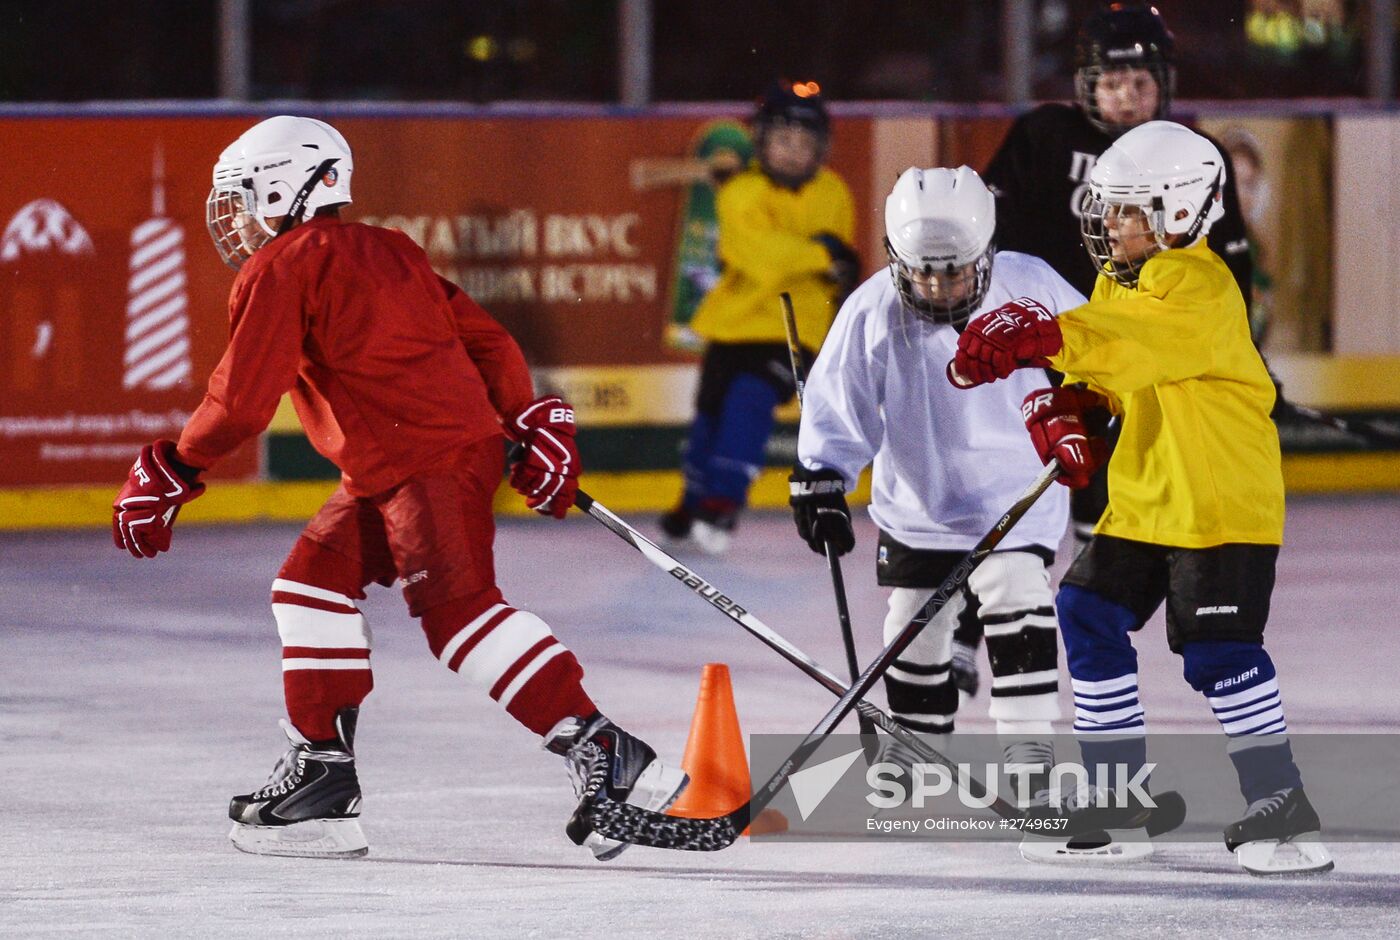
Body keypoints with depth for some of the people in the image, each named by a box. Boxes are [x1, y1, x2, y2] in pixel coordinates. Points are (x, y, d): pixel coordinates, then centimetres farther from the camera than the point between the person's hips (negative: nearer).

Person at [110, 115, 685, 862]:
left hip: (432, 459, -10)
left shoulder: (279, 269, -3)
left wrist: (171, 471, 4)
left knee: (459, 609, -18)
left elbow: (241, 401, -8)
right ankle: (322, 774, 17)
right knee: (312, 583, 15)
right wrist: (530, 420, 18)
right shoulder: (384, 251, 23)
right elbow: (484, 337, 19)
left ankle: (608, 758, -25)